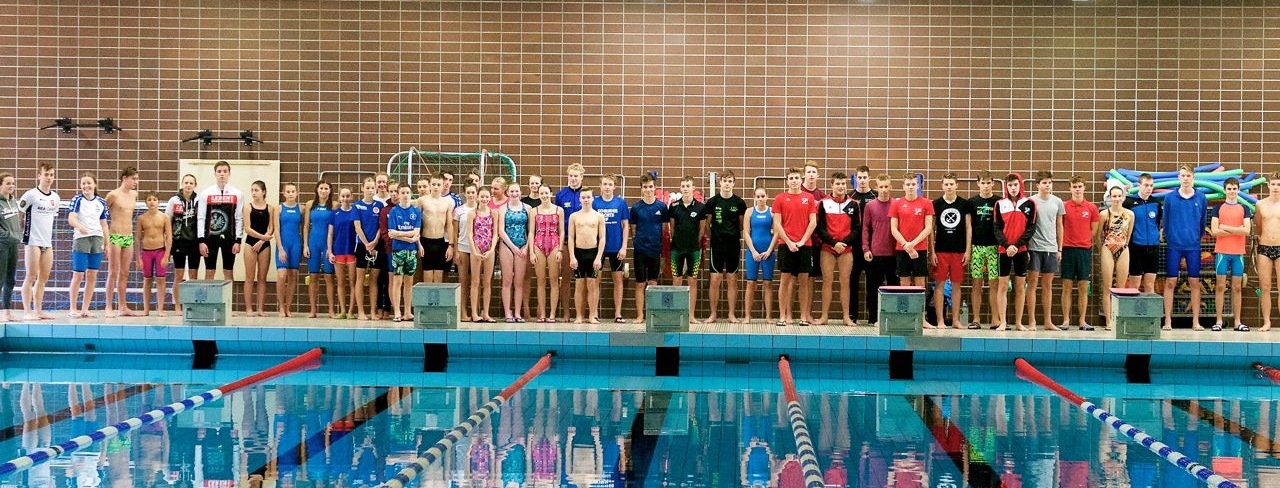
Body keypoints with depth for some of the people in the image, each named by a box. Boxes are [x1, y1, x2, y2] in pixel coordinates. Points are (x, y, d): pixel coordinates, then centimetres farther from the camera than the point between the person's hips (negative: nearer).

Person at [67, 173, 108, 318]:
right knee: (78, 275, -3)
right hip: (80, 239, -4)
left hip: (97, 239, 4)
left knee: (92, 275, 4)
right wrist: (79, 226, -37)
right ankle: (73, 309, 5)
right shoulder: (77, 199, -3)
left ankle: (85, 309, 11)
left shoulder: (101, 202, 9)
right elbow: (71, 218, -17)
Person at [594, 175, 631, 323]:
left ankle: (618, 313, 11)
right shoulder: (594, 202, 0)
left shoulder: (621, 202, 0)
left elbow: (626, 225, 2)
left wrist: (624, 247, -5)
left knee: (618, 279, 5)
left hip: (616, 247, 0)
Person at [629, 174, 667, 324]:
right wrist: (642, 238, 1)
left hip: (656, 249, 1)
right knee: (640, 284, 3)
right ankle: (640, 315, 9)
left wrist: (657, 241, 3)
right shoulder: (636, 207, -2)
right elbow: (633, 227, 7)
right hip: (640, 249, -1)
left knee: (653, 283, 7)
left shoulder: (661, 206, 0)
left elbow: (664, 227, 7)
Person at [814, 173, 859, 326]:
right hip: (827, 249, -1)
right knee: (827, 282, 0)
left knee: (845, 282, 2)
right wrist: (834, 243, -12)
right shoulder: (824, 203, 1)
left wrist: (844, 242, -11)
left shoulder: (853, 205, 5)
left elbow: (857, 228, 3)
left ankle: (847, 317, 5)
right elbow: (820, 227, -3)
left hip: (846, 249, 1)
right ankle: (823, 316, 2)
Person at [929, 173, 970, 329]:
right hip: (940, 250, -1)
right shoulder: (936, 204, 3)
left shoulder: (964, 204, 5)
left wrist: (967, 250, 1)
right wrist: (932, 252, -2)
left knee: (956, 285, 6)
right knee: (939, 284, -1)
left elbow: (968, 227, 8)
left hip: (959, 251, 1)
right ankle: (940, 320, 4)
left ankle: (956, 320, 12)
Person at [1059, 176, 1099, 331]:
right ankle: (1066, 320, 4)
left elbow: (1094, 230, 11)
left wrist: (1083, 240, 6)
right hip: (1068, 249, -1)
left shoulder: (1091, 207, 5)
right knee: (1067, 287, 0)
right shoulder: (1063, 207, 2)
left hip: (1085, 250, 1)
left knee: (1083, 287, 3)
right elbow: (1059, 228, 5)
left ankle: (1082, 321, 7)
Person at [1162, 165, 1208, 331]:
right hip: (1174, 246, -1)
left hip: (1193, 247, 1)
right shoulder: (1170, 198, 1)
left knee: (1194, 282, 4)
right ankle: (1168, 320, 4)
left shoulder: (1201, 198, 4)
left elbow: (1202, 222, 12)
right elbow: (1165, 221, 7)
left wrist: (1196, 238, 13)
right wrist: (1169, 238, 8)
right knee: (1170, 282, 0)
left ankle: (1196, 321, 9)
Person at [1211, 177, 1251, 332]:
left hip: (1238, 253, 2)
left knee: (1237, 287, 5)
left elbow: (1247, 230, -5)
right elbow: (1214, 231, -7)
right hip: (1222, 252, -2)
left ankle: (1238, 322, 7)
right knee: (1220, 287, -2)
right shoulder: (1218, 208, 5)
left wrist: (1225, 227, -8)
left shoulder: (1244, 209, 9)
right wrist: (1237, 230, -7)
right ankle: (1219, 321, 0)